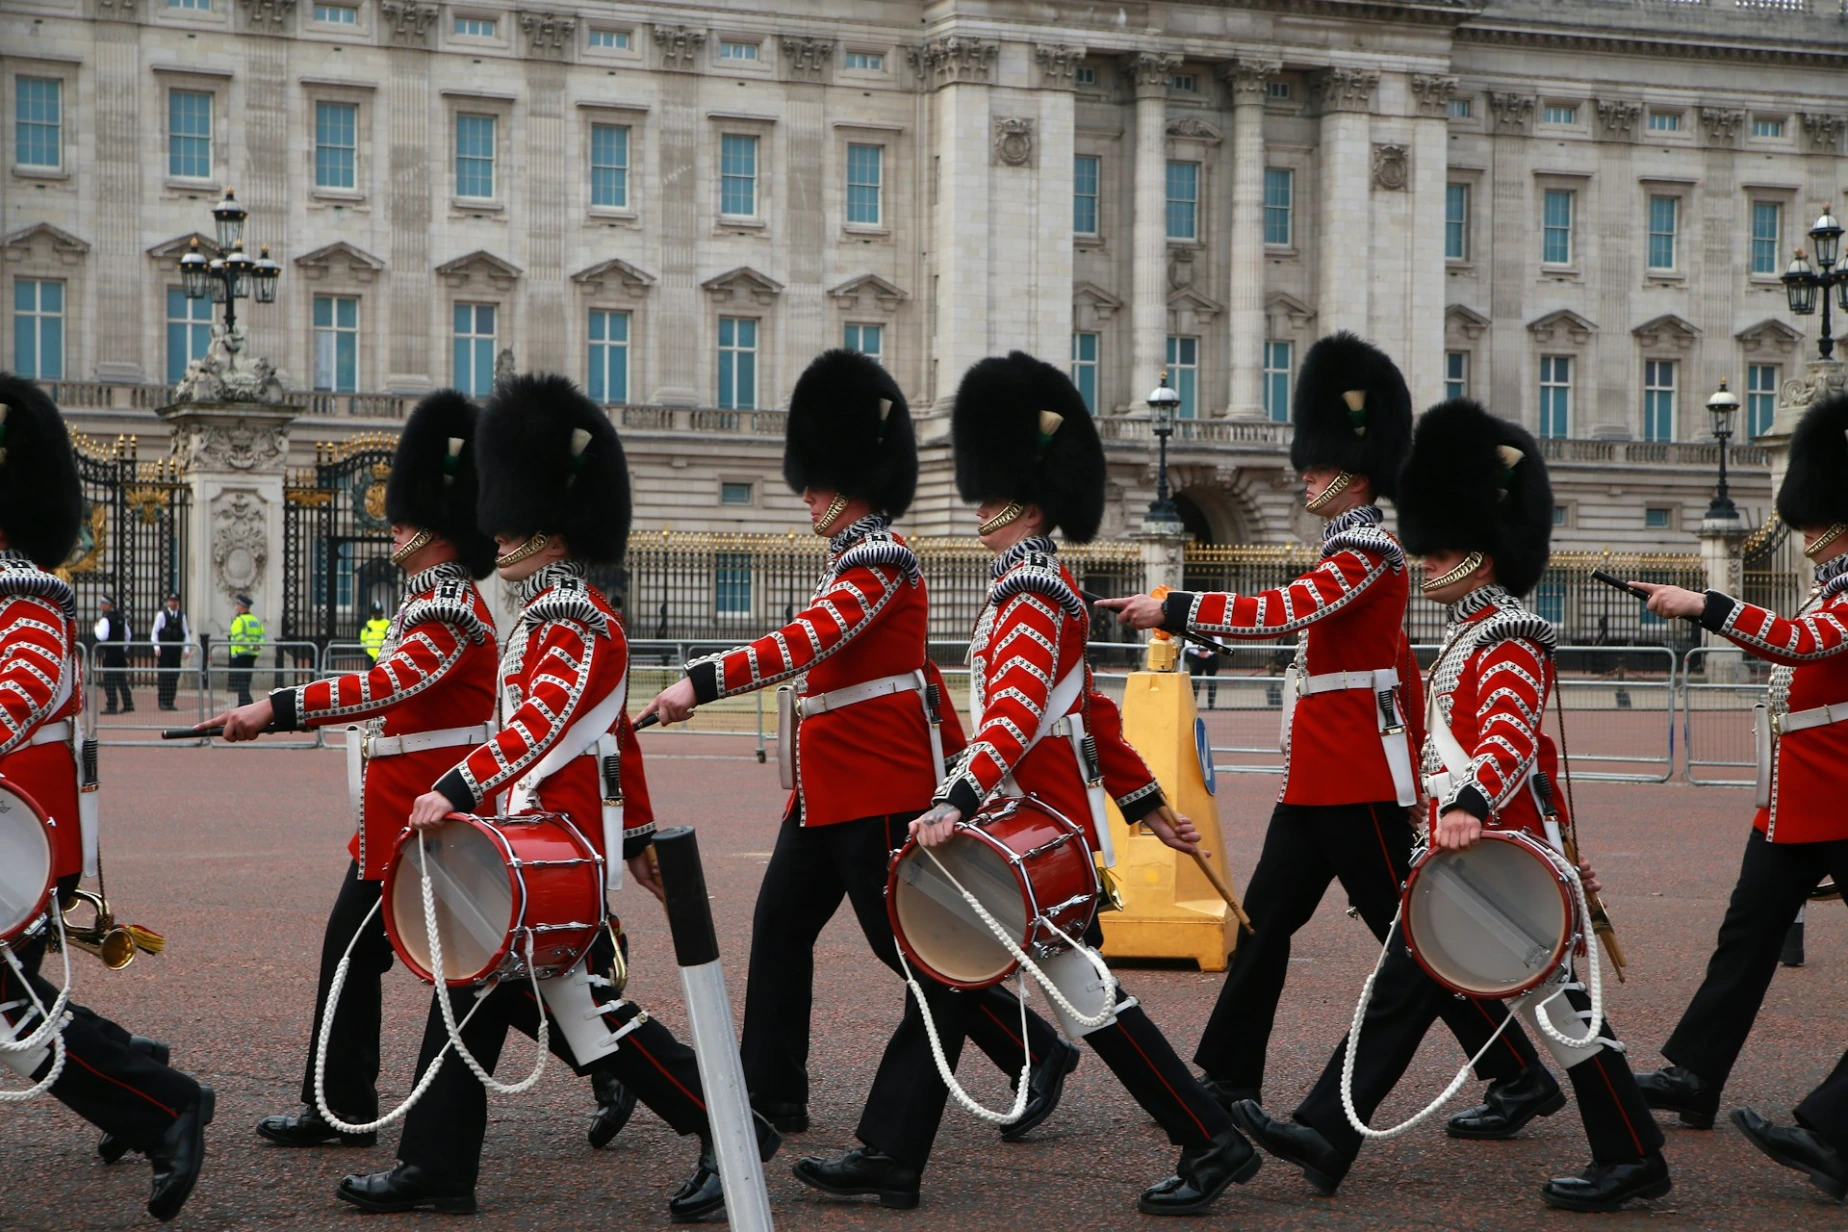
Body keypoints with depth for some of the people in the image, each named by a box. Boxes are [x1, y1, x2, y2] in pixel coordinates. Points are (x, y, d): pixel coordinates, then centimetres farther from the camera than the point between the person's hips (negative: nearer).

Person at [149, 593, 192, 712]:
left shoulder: (181, 616, 8)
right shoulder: (161, 615, -2)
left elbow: (186, 634, 11)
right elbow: (155, 632, -1)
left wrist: (186, 649, 3)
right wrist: (157, 647, -11)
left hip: (176, 649, 4)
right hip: (164, 649, -4)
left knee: (175, 676, 3)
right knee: (164, 675, -4)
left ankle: (171, 702, 9)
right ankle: (163, 702, 0)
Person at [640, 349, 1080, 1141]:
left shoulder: (879, 564, -17)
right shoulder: (858, 562, 16)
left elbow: (803, 645, -32)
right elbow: (918, 668, 24)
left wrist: (700, 683, -41)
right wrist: (954, 755, 28)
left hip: (878, 786, -10)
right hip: (829, 788, 10)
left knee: (906, 940, -4)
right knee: (780, 925, 6)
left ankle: (1039, 1055, 7)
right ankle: (772, 1096, 11)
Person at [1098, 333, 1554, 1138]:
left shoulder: (1366, 556, -15)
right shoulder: (1359, 557, 17)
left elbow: (1280, 614, -30)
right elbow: (1403, 671, 23)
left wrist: (1171, 610, -29)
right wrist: (1411, 762, 28)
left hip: (1357, 785, -10)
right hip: (1320, 781, 10)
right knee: (1264, 922, 9)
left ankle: (1522, 1080, 4)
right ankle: (1230, 1083, 15)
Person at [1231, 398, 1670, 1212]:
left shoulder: (1508, 638, -14)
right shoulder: (1475, 634, 17)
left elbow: (1512, 732, -32)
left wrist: (1471, 806, -49)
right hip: (1462, 851, 10)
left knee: (1553, 1001, -3)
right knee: (1400, 992, 8)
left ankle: (1633, 1160, 6)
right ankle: (1325, 1137, 9)